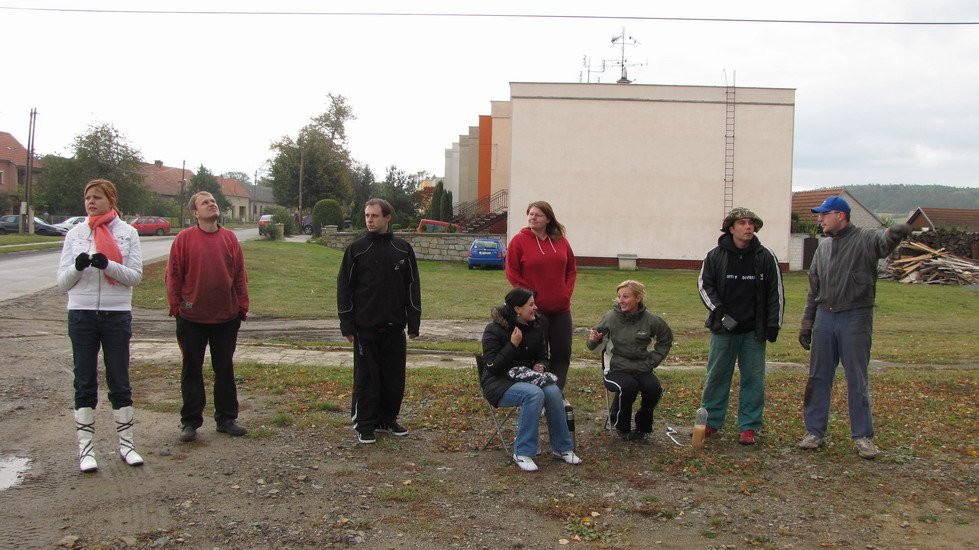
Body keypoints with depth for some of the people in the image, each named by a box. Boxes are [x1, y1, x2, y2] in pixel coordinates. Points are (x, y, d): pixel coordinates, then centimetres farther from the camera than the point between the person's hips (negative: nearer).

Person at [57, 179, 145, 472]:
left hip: (117, 314, -1)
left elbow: (135, 276, -5)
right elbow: (63, 281, 4)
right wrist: (78, 266, -17)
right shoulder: (75, 233, 5)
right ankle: (85, 447, 12)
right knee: (85, 382, 5)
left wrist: (107, 264, -22)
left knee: (119, 381, 6)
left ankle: (126, 442, 17)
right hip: (81, 313, 1)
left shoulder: (127, 232, 1)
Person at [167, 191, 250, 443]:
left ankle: (226, 418, 23)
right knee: (192, 370, 8)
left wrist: (242, 305, 4)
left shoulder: (230, 238, 3)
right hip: (192, 318, -2)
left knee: (225, 368, 11)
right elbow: (173, 275, -4)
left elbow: (240, 274, 6)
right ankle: (190, 421, 18)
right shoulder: (184, 239, -5)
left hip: (227, 317, 2)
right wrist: (175, 306, -6)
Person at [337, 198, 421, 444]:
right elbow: (344, 287, 0)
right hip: (365, 327, -2)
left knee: (395, 377, 8)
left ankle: (387, 419, 24)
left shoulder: (403, 249, 3)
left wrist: (413, 323, 2)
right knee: (366, 378, 3)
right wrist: (347, 325, -6)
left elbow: (412, 287, 7)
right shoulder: (356, 249, -1)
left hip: (394, 327, 2)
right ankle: (364, 425, 13)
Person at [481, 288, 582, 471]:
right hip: (500, 383, -5)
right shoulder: (494, 330, -12)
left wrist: (542, 366, -6)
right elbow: (492, 366, -16)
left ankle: (561, 448, -10)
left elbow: (542, 356, 18)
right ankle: (522, 453, -25)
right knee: (534, 394, -34)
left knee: (553, 392, -26)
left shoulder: (537, 326, 6)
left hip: (527, 378, 6)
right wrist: (513, 345, -22)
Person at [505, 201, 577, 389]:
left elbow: (571, 269, 14)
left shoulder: (561, 241, 6)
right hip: (534, 308, -4)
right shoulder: (519, 240, -6)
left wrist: (567, 293, 3)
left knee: (562, 352, 7)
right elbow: (512, 273, -6)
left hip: (561, 308, 4)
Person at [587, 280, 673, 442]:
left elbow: (666, 340, 16)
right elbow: (593, 347, -1)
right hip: (616, 369, -2)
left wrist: (652, 361, 7)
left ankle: (643, 427, 5)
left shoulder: (651, 320, -3)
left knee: (654, 389, -26)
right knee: (629, 387, -32)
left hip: (641, 369, 2)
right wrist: (593, 340, -23)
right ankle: (621, 427, -1)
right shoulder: (611, 317, -7)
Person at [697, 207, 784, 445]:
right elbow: (704, 284, 4)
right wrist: (719, 311, -8)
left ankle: (749, 426, 14)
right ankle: (711, 421, 19)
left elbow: (776, 292, 4)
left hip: (754, 330, 0)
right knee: (716, 376, 7)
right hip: (723, 328, 0)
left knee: (753, 379, 4)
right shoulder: (715, 256, -2)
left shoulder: (765, 257, -1)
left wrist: (773, 324, 0)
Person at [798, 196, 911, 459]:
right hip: (824, 318, 6)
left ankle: (862, 436, 12)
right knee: (818, 378, 9)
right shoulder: (823, 247, 13)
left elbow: (885, 240, -30)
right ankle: (815, 432, 18)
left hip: (855, 319, -6)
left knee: (857, 380, 2)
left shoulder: (865, 238, -6)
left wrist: (896, 232, -53)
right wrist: (806, 323, 13)